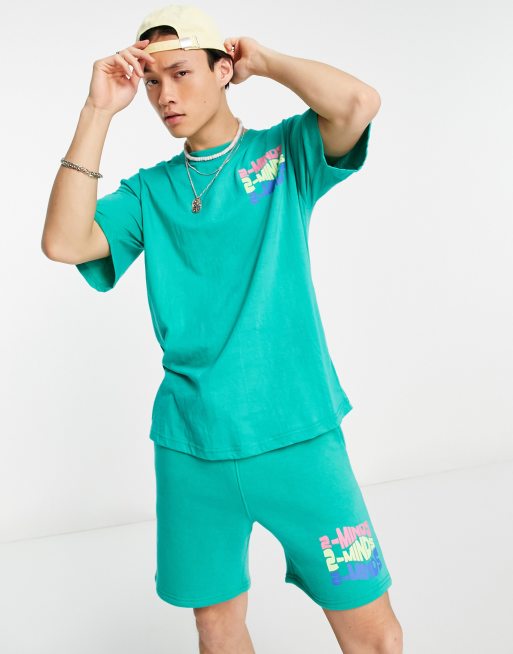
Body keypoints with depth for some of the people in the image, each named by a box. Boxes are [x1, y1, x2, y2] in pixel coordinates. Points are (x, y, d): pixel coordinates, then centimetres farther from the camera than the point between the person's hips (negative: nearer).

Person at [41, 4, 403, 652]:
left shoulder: (284, 152, 4)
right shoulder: (150, 191, 9)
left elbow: (358, 102, -16)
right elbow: (63, 242, -7)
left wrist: (262, 59, -1)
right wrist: (98, 112, -7)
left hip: (296, 435, -2)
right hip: (190, 447, 3)